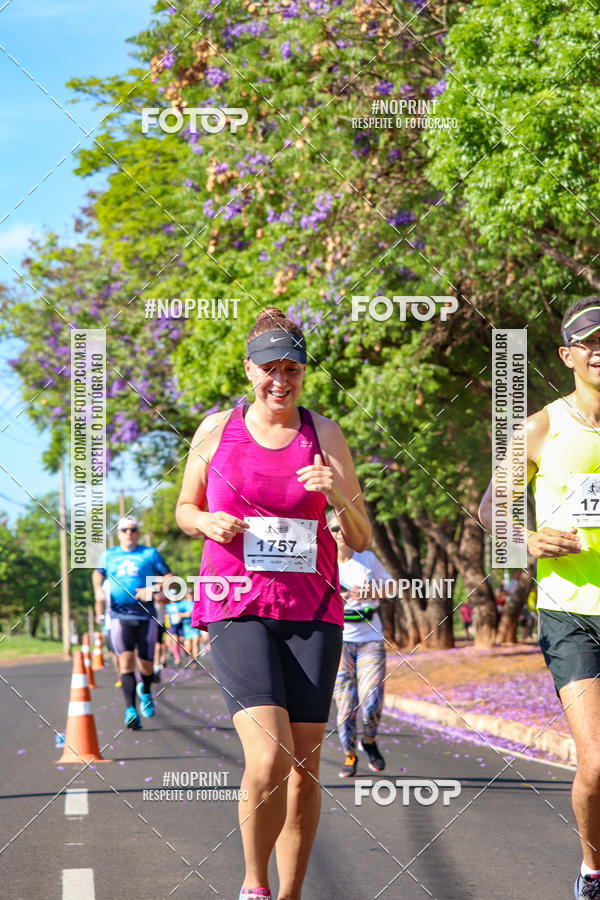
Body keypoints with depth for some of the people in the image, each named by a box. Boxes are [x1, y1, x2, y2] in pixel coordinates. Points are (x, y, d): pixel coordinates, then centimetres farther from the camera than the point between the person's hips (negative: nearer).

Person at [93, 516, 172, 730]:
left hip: (145, 616, 0)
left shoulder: (150, 554, 6)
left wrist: (152, 590, -15)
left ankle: (145, 691, 36)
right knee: (126, 661, -16)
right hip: (119, 616, 0)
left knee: (146, 666, 2)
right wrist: (98, 591, 10)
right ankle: (130, 710, -19)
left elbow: (169, 577, 3)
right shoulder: (109, 555, 12)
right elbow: (98, 573, 30)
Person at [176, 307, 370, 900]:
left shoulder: (324, 435, 5)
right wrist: (209, 524, -4)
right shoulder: (216, 430, 5)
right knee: (269, 759, -19)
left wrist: (338, 494, -14)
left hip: (312, 610, 2)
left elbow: (361, 541, 6)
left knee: (304, 768, 1)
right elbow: (185, 509, 19)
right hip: (236, 607, -2)